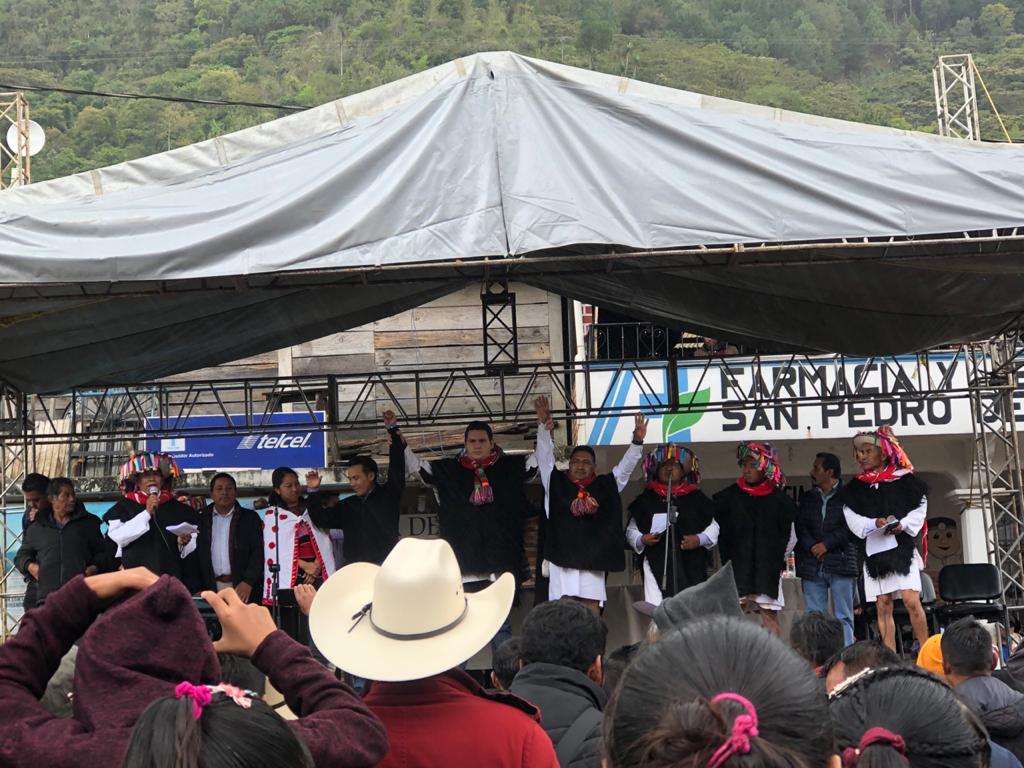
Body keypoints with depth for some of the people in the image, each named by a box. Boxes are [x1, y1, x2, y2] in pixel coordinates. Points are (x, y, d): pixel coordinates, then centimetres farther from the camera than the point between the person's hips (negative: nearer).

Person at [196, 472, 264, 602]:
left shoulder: (250, 518, 8)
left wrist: (248, 582, -10)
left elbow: (258, 552, 1)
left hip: (243, 587, -1)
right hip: (213, 587, 1)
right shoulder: (202, 520, 14)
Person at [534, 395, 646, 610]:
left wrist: (637, 441, -4)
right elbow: (545, 455, 2)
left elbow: (626, 466, 12)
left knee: (592, 613, -1)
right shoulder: (555, 482, 10)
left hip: (593, 559, 2)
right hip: (562, 558, -2)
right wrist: (544, 426, -12)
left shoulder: (605, 486, 14)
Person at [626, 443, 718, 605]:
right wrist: (642, 540, -6)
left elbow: (713, 526, 13)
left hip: (690, 565, 1)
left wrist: (700, 539, -5)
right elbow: (631, 530, 14)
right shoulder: (646, 499, 11)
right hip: (656, 563, -1)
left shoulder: (696, 498, 11)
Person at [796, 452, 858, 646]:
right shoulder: (807, 498, 17)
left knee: (843, 618, -3)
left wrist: (826, 544, -11)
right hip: (812, 565, 5)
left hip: (841, 564, -5)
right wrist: (812, 546, -9)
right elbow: (800, 527, 8)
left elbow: (850, 527, -8)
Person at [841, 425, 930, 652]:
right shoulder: (854, 489, 9)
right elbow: (854, 521, 1)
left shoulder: (905, 481, 4)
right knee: (883, 606, 2)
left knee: (911, 601, -11)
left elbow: (919, 509, 5)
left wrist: (902, 524, -13)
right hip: (873, 550, 3)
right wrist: (876, 524, -17)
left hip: (902, 548, -2)